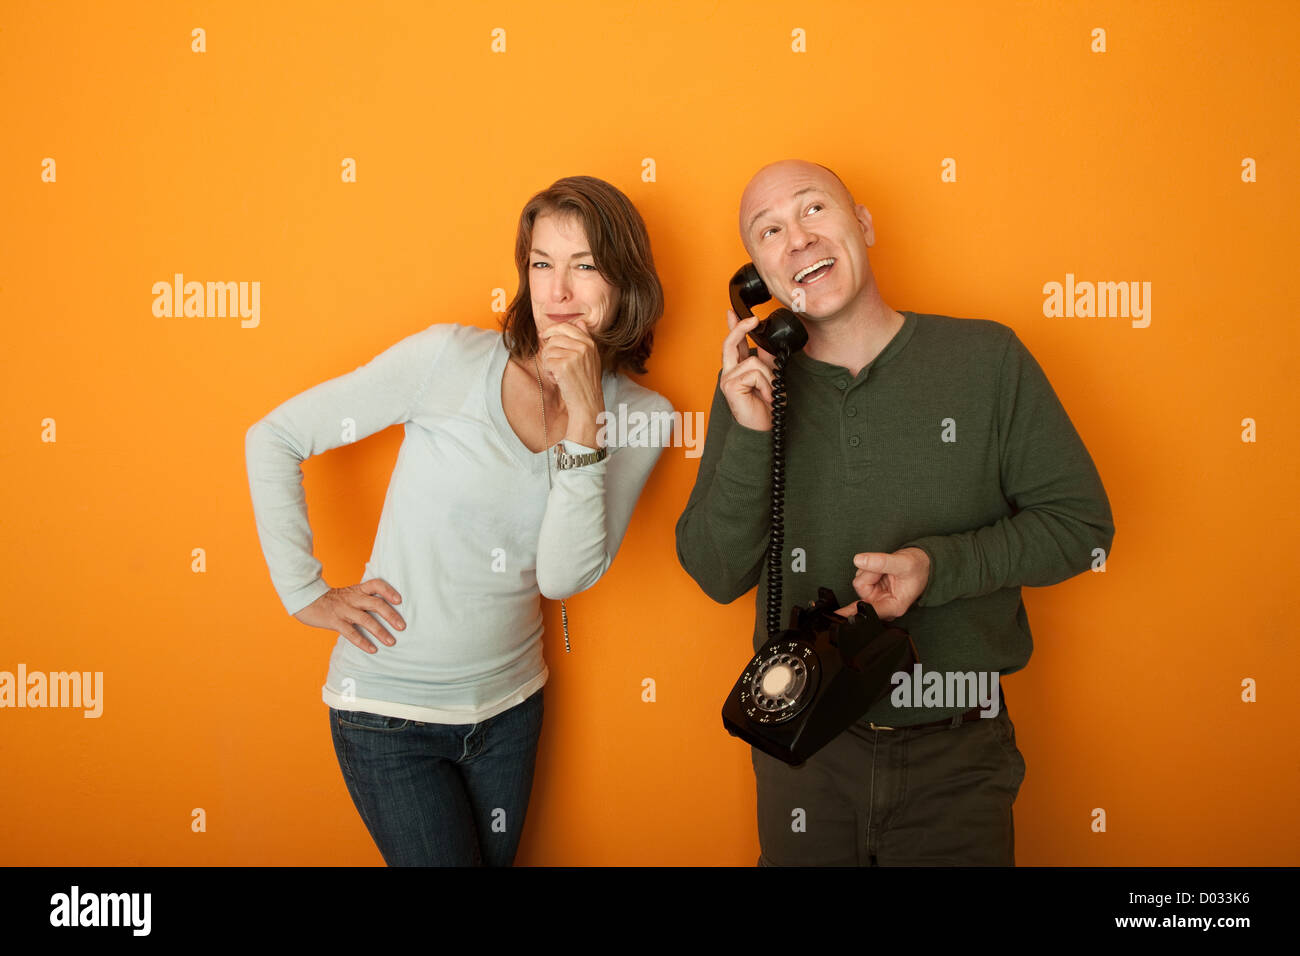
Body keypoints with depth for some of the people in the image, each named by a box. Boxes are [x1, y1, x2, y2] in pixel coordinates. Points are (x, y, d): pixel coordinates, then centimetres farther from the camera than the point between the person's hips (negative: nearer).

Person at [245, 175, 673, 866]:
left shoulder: (640, 415, -6)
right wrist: (306, 594, -10)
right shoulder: (452, 358, -15)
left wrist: (584, 416, -23)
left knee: (496, 857, 21)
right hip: (389, 711, -4)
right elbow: (273, 439, -9)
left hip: (508, 706, 4)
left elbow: (565, 576, -17)